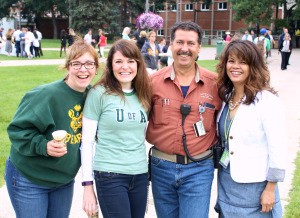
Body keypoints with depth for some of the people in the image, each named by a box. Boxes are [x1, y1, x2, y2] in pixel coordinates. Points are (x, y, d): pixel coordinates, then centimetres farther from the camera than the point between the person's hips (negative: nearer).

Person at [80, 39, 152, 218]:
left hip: (140, 175, 5)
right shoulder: (99, 94, -6)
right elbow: (87, 142, -5)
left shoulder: (144, 95, 7)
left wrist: (148, 175, 15)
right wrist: (88, 185, -7)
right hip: (110, 176, -5)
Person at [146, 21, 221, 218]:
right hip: (162, 166, 2)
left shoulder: (214, 83, -4)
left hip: (198, 169, -1)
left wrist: (214, 143, 0)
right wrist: (153, 138, -3)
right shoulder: (154, 81, -2)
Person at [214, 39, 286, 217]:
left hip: (254, 186, -6)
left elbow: (278, 148, -15)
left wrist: (270, 189, -13)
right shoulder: (226, 97, 4)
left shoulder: (267, 100, -15)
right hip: (225, 181, 6)